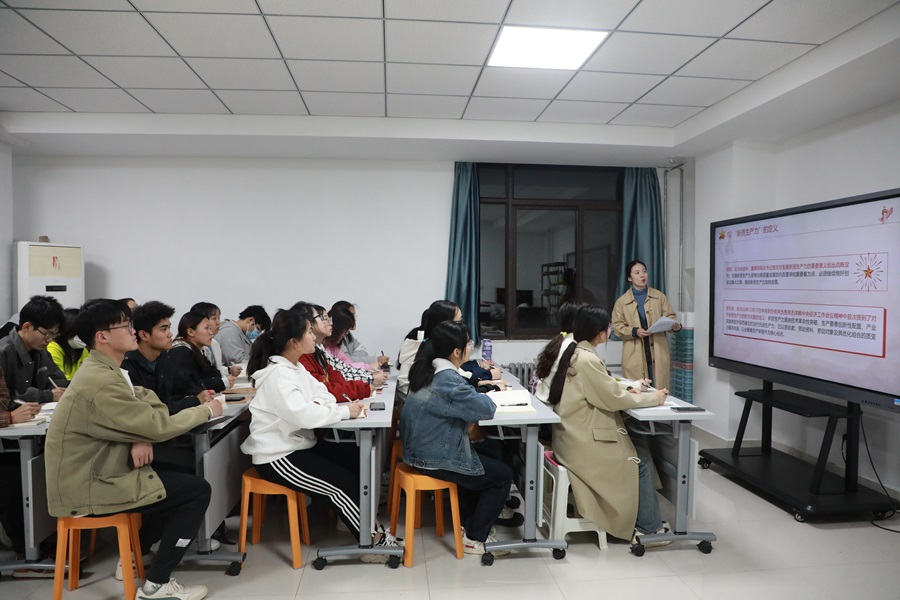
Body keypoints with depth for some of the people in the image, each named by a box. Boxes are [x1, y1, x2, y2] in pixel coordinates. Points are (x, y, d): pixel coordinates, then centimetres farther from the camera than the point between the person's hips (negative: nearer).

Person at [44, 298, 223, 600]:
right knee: (197, 490, -8)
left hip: (94, 472, 9)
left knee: (179, 475, 17)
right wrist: (206, 410, -7)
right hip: (87, 488, -9)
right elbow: (159, 426, -22)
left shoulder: (103, 370, 6)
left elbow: (148, 403, 7)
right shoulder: (101, 381, -26)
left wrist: (143, 436, -14)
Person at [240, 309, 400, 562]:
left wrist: (323, 403, -15)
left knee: (358, 460, 2)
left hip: (298, 445, 10)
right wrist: (344, 411, -25)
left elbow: (321, 394, 10)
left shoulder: (295, 368, 9)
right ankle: (371, 540, 4)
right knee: (342, 483, -13)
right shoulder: (278, 375, -22)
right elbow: (302, 414, -36)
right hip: (278, 457, -10)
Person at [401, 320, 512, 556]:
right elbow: (485, 408, -24)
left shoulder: (430, 369, 3)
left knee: (485, 459, 27)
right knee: (502, 475, 2)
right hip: (434, 459, -10)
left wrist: (477, 391, -1)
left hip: (424, 448, 10)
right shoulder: (447, 379, -27)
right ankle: (474, 539, 13)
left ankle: (468, 524, 33)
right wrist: (489, 396, -3)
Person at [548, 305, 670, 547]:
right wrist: (653, 398, -3)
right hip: (583, 442, -9)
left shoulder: (573, 353, 7)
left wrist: (625, 390, 4)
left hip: (575, 435, 9)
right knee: (642, 461, 4)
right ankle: (647, 527, 18)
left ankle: (648, 522, 18)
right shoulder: (587, 359, -22)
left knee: (639, 452, 12)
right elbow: (614, 399, -16)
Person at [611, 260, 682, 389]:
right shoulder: (622, 301, 4)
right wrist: (634, 331, -15)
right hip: (634, 356, -1)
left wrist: (675, 326, -14)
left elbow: (669, 317, 8)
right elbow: (617, 327, 1)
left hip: (658, 353, 1)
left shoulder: (660, 296, 9)